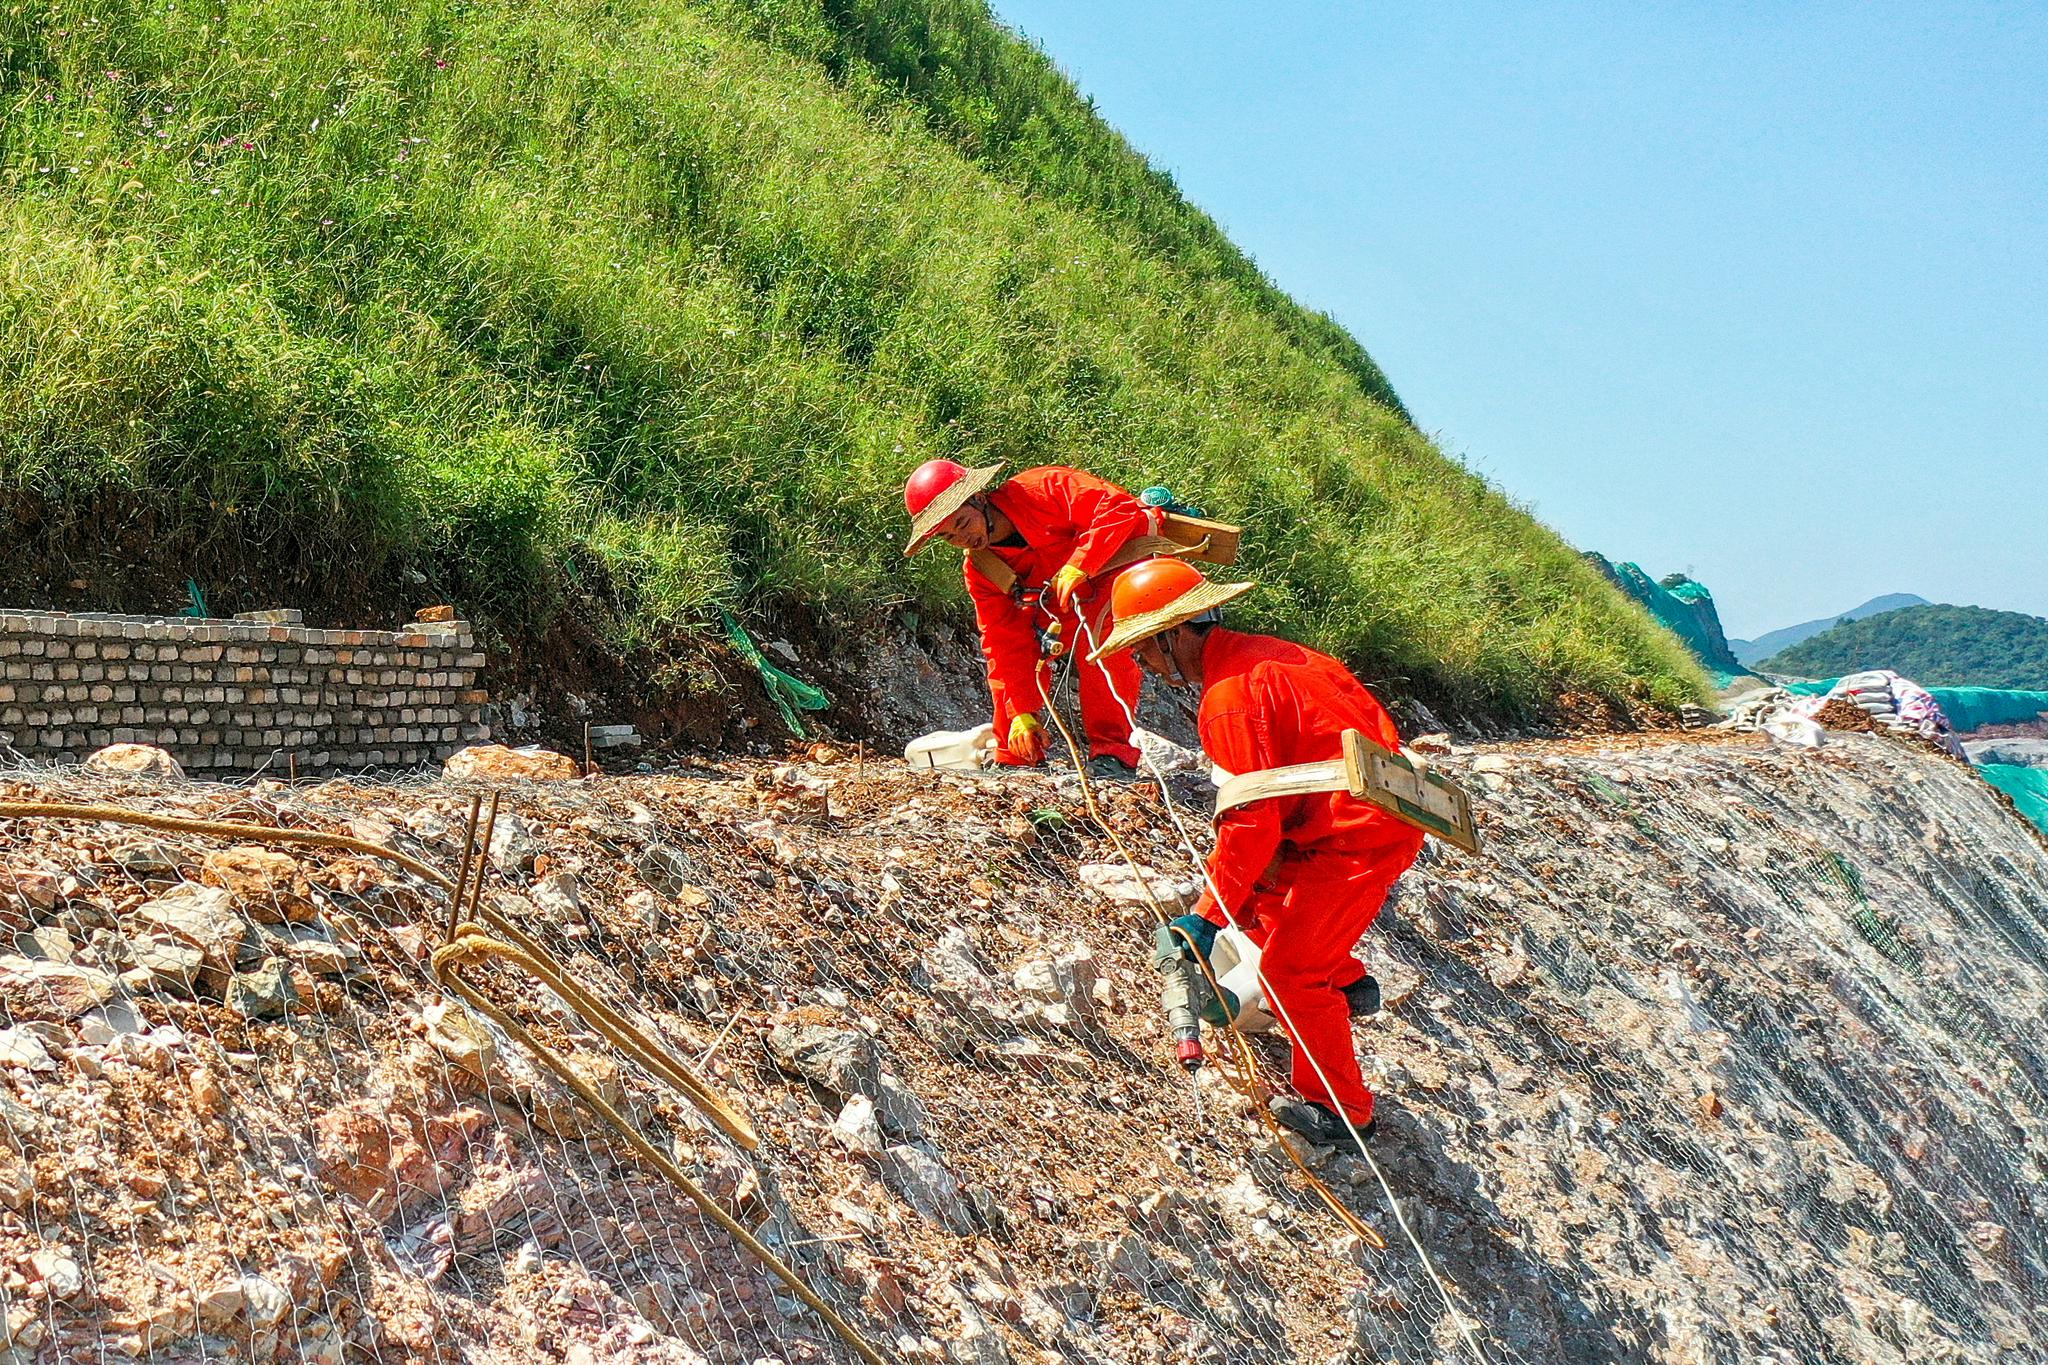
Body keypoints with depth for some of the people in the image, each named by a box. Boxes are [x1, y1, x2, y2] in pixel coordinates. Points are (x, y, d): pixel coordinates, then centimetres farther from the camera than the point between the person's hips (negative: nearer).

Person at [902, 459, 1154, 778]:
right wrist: (1022, 713, -17)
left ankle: (1112, 751, -26)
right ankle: (1015, 759, 7)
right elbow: (1007, 643, -9)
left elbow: (1118, 508, -35)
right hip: (1065, 604, 7)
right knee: (1003, 651, -5)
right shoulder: (978, 571, -10)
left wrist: (1077, 566, -42)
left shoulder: (1044, 488, -28)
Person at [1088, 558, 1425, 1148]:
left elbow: (1253, 820, -23)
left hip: (1356, 838, -10)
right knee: (1258, 895, 22)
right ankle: (1345, 982, 32)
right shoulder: (1254, 654, 10)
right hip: (1381, 813, 10)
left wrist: (1209, 915, -15)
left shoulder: (1230, 699, -21)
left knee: (1288, 968, 0)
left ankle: (1340, 1108, 12)